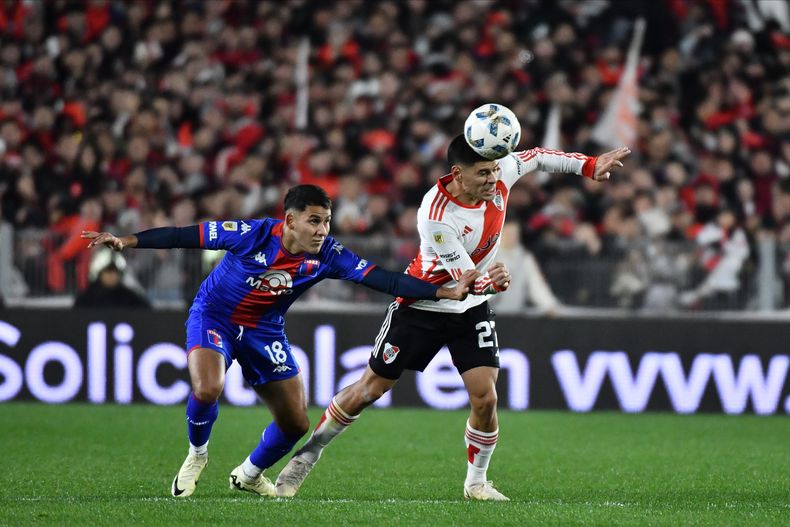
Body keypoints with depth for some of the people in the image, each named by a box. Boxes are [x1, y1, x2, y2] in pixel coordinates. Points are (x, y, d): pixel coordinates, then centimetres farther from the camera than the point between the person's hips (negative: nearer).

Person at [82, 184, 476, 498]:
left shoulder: (327, 255, -18)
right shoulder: (253, 234, -27)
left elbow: (384, 280, -20)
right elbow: (186, 236, -22)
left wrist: (446, 293, -29)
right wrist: (127, 241, -29)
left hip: (264, 330, 4)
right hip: (214, 316, -4)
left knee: (295, 423, 3)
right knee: (207, 389, -31)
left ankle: (249, 474, 34)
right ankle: (197, 454, 3)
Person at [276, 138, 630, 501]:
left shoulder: (499, 174, -17)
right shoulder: (435, 216, -33)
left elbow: (537, 157, 5)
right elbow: (467, 279, -31)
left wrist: (589, 165, 6)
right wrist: (491, 282, -52)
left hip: (472, 309, 4)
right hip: (422, 306, -4)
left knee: (485, 399, -9)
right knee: (369, 389, 3)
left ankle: (476, 482, 12)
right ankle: (308, 454, 21)